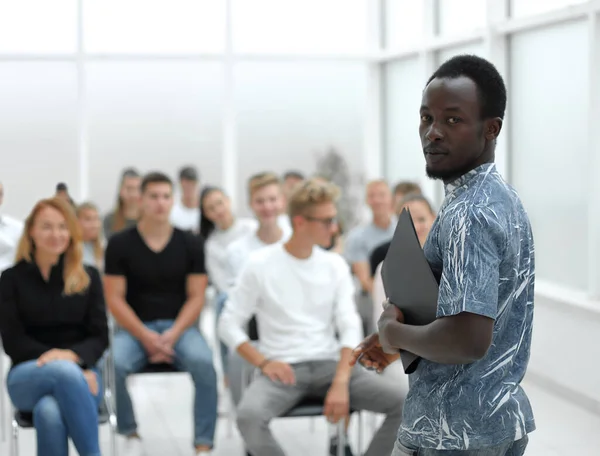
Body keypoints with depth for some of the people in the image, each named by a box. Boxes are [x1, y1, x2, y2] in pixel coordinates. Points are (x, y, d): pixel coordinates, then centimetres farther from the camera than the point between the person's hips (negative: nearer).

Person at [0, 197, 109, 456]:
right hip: (28, 376, -1)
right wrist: (58, 361, -17)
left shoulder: (89, 277, 10)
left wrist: (73, 355, -19)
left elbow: (100, 336, 5)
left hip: (79, 371, 1)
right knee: (65, 372, -39)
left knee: (49, 413, -37)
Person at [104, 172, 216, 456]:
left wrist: (173, 334, -15)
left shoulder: (190, 244, 4)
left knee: (204, 364, -31)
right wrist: (146, 337, -15)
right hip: (135, 328, 0)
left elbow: (196, 297, 2)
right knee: (113, 365, -31)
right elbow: (114, 299, -3)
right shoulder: (120, 244, 0)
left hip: (179, 326, 0)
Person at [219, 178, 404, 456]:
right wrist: (263, 363, -16)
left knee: (403, 404, -18)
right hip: (283, 369, -3)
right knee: (249, 415, -36)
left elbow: (350, 328, 1)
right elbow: (229, 326, 0)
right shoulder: (260, 265, -2)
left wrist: (340, 383, -15)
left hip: (329, 363, 3)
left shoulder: (335, 265, 7)